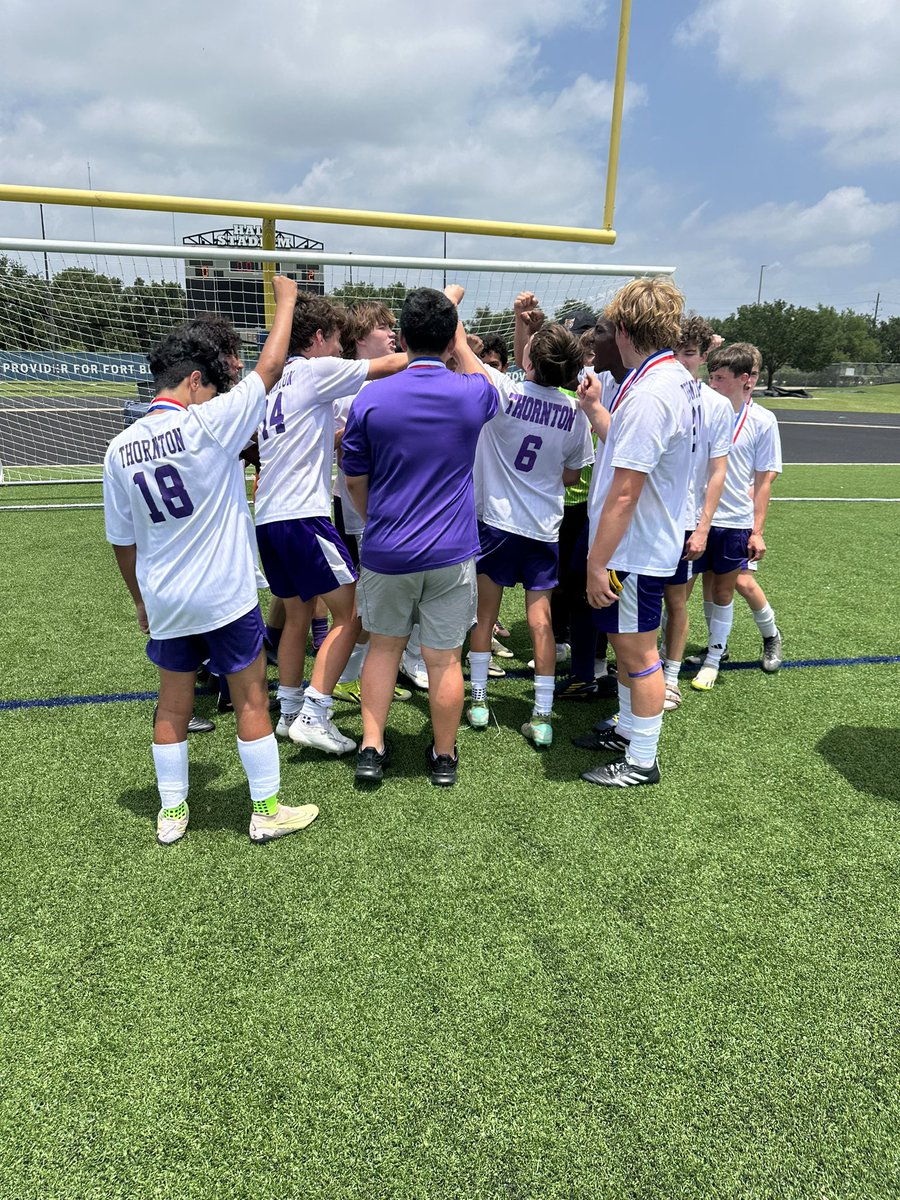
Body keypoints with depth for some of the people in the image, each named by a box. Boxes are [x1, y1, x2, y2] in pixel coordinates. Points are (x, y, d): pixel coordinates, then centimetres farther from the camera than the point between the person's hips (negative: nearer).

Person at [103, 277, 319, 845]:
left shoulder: (120, 448, 1)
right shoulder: (207, 424, -16)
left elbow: (123, 541, 8)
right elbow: (271, 367, -7)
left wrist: (141, 600, 20)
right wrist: (286, 297, 7)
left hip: (163, 603, 6)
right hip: (225, 597, -5)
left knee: (174, 703, 17)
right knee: (251, 699, 8)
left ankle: (172, 813, 29)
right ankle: (268, 810, 20)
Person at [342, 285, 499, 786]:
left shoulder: (370, 399, -6)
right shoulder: (471, 394, -6)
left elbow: (355, 480, 4)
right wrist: (462, 344, 32)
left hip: (386, 552, 1)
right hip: (452, 553, 0)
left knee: (385, 645, 19)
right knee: (445, 658, 9)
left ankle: (371, 749, 21)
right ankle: (444, 756, 25)